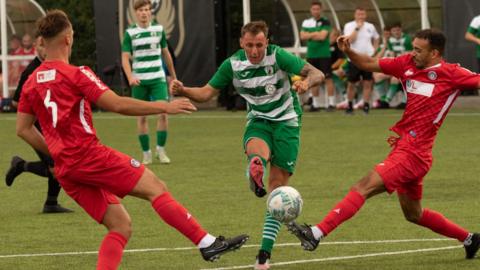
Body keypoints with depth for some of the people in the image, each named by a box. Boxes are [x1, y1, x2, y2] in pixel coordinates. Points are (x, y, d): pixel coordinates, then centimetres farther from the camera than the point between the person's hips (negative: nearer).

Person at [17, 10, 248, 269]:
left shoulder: (31, 82, 12)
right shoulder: (75, 74, -8)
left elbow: (22, 129, 16)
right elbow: (118, 104, -13)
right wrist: (164, 107, -5)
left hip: (65, 170, 7)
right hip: (90, 155, -7)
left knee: (120, 226, 9)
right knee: (155, 187, -4)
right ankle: (207, 243, -8)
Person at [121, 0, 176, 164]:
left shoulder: (159, 29, 5)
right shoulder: (130, 33, -2)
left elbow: (165, 53, 16)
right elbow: (125, 58, -5)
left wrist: (173, 76, 21)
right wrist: (130, 77, -21)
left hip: (158, 79, 1)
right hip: (139, 81, -1)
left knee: (163, 113, -11)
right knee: (142, 117, 2)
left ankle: (161, 150, 1)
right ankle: (146, 153, 11)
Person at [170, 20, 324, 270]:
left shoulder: (278, 56, -19)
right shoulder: (232, 65, -9)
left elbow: (317, 74, -22)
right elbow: (207, 92, 0)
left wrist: (307, 82, -46)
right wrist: (183, 91, -20)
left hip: (286, 121, -2)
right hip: (258, 121, 2)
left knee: (277, 185, -5)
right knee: (256, 153, -38)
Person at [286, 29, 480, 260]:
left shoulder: (452, 74, -9)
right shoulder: (407, 64, 8)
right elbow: (369, 64, 13)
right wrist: (348, 51, -2)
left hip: (413, 154, -9)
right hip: (402, 145, 9)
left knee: (364, 187, -17)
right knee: (414, 214, 22)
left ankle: (317, 233, -22)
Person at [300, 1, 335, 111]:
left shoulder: (325, 22, -3)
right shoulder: (306, 22, 10)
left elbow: (322, 36, -14)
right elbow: (302, 36, -1)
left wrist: (310, 35, -4)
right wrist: (315, 34, -11)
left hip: (324, 54, -5)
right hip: (311, 55, 5)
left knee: (328, 78, -7)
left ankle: (331, 103, -5)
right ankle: (315, 104, 15)